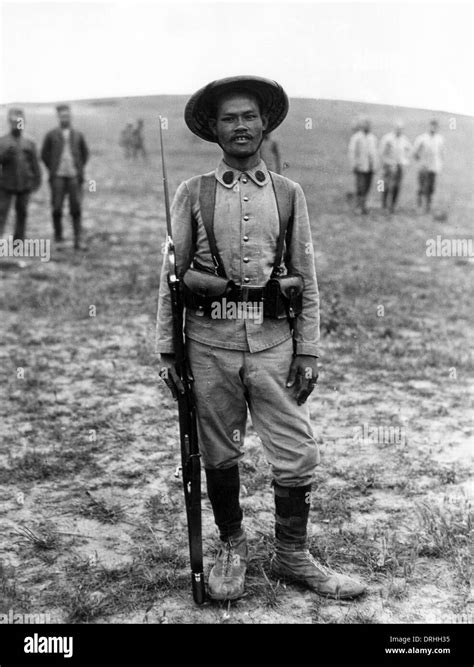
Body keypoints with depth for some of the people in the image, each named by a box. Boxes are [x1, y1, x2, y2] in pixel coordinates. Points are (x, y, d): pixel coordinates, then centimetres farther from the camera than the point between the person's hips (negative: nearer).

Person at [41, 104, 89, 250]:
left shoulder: (78, 135, 7)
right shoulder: (51, 135, 2)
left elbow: (85, 153, 18)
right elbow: (44, 154, 9)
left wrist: (80, 169, 9)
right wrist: (52, 170, 4)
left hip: (74, 177, 1)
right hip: (58, 177, -1)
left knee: (76, 209, -4)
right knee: (57, 208, -1)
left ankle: (78, 241, -3)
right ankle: (58, 236, 16)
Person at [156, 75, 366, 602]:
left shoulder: (288, 194, 8)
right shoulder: (192, 194, 5)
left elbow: (307, 278, 8)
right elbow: (172, 274, 5)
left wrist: (309, 350, 2)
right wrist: (166, 349, 0)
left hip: (273, 340, 1)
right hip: (210, 340, -1)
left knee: (298, 455, 1)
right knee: (218, 455, 9)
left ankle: (292, 556, 21)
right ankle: (231, 548, 31)